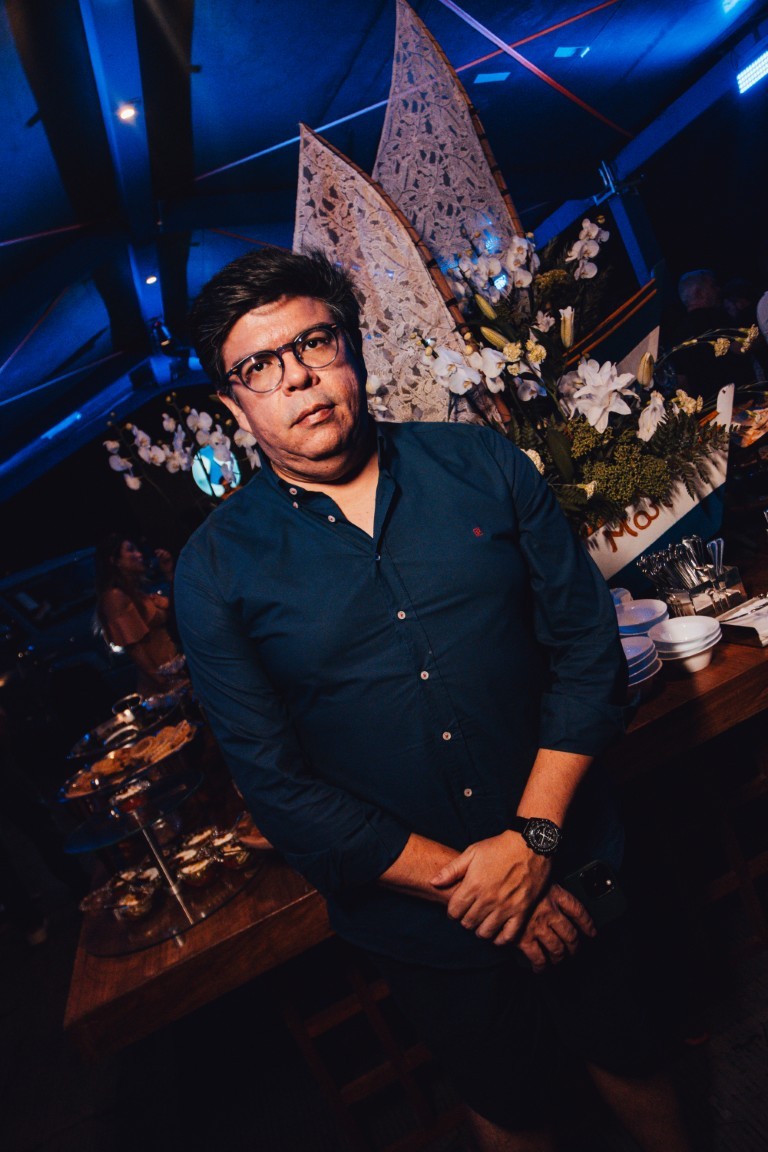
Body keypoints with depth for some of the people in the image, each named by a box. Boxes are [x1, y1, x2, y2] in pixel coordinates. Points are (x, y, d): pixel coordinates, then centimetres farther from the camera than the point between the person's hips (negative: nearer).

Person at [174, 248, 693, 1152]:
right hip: (417, 915, -1)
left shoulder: (486, 466, -6)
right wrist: (463, 884, -15)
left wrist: (532, 838, -15)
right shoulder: (216, 569, -11)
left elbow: (588, 644, -7)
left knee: (629, 1054, 28)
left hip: (568, 867, 2)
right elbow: (279, 788, -13)